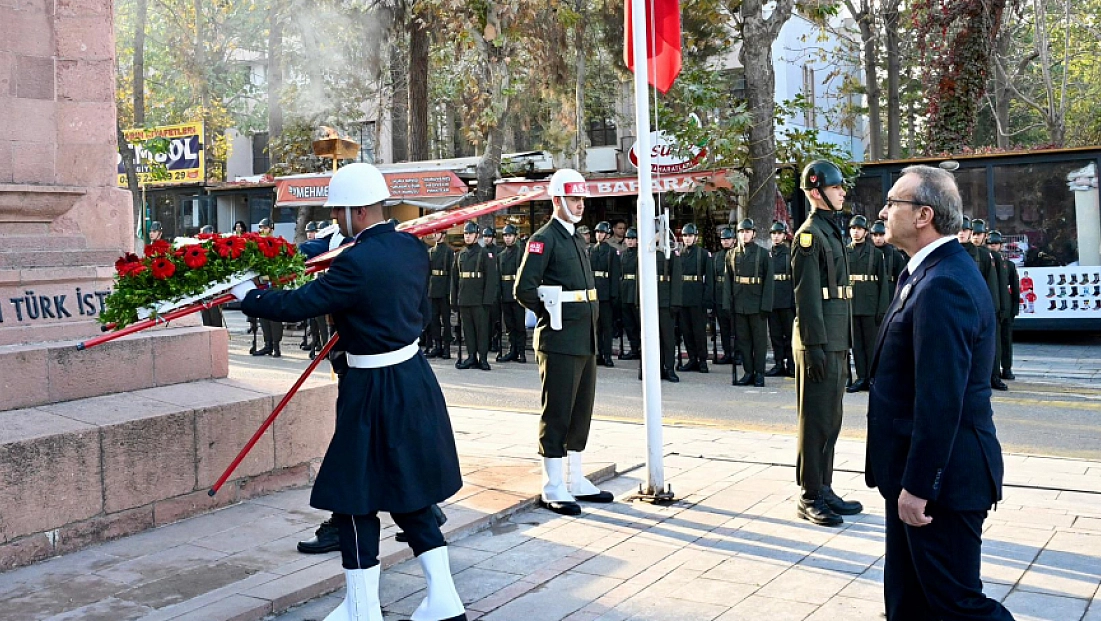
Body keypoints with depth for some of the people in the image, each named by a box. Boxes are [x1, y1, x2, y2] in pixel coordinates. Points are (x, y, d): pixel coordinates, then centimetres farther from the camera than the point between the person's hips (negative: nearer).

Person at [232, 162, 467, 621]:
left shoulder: (356, 263, -22)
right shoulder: (411, 247, 2)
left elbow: (295, 306, -18)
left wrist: (246, 295, -2)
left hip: (374, 391, -8)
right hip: (415, 379, 8)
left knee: (357, 498, 6)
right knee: (408, 494, 17)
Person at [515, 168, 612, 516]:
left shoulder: (578, 239, 16)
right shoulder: (544, 239, -10)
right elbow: (524, 290, -18)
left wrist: (589, 316, 13)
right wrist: (552, 315, -7)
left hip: (586, 340, 9)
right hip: (559, 342, -9)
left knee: (581, 412, 13)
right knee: (557, 414, -3)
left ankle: (575, 481, 24)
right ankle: (553, 489, 5)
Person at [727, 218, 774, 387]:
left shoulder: (763, 253, 1)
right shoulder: (731, 255, 10)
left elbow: (769, 281, -3)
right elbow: (728, 280, 9)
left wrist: (765, 305, -10)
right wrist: (728, 303, 1)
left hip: (757, 304, -3)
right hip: (739, 304, 3)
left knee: (759, 339, 2)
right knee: (743, 339, 6)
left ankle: (759, 374, 8)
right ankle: (748, 372, 13)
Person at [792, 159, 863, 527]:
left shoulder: (830, 231, 18)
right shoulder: (809, 234, -11)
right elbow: (806, 295, -17)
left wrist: (842, 344, 19)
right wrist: (815, 346, -21)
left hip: (836, 341, 9)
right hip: (819, 342, -9)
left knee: (830, 419, 14)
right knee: (816, 420, -3)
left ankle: (824, 489, 24)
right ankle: (810, 498, 5)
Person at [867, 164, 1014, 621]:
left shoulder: (943, 285, -22)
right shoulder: (933, 272, 11)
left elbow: (940, 401, -27)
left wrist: (917, 486, -22)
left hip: (942, 479, -10)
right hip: (915, 476, 10)